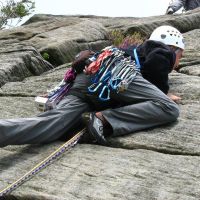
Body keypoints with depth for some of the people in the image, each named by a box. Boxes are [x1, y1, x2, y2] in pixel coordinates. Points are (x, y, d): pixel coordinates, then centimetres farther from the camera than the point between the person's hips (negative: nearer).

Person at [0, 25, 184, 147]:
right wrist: (163, 91, 14)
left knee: (52, 124, -18)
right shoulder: (165, 52, 22)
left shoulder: (138, 50, 44)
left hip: (83, 80, 7)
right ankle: (104, 120, -29)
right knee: (169, 109, -11)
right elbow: (155, 61, -1)